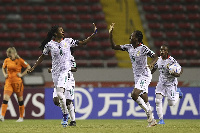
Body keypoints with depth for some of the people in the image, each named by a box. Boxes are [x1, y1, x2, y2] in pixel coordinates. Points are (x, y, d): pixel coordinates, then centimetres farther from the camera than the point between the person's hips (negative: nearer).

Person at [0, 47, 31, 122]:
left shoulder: (19, 60, -7)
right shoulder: (6, 60, 6)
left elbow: (28, 67, -2)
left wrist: (22, 74, -9)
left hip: (17, 82, -3)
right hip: (8, 81, 3)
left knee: (20, 100, 8)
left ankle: (21, 117, 19)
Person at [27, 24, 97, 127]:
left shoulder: (68, 41, 2)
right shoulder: (50, 44, 2)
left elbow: (83, 43, 5)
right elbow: (42, 56, 12)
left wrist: (93, 34, -2)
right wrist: (33, 67, 9)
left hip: (65, 70, -3)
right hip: (55, 72, 3)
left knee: (59, 93, -20)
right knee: (58, 94, 4)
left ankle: (65, 115, -9)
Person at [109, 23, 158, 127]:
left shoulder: (143, 48, -15)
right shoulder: (129, 47, 4)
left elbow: (155, 57, -16)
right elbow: (114, 47, 8)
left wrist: (151, 64, -36)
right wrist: (110, 34, -2)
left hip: (145, 76, -7)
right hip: (137, 77, 7)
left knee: (134, 94, -22)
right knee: (144, 100, 8)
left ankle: (149, 113, -8)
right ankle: (152, 120, 16)